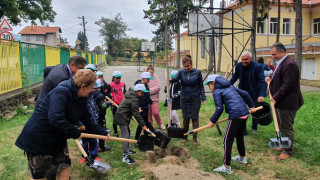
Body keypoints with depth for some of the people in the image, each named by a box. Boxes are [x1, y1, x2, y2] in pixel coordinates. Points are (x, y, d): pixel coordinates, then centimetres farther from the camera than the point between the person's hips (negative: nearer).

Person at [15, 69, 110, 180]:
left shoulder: (81, 99, 1)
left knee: (64, 167, 11)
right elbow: (55, 118, -38)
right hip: (38, 138, -8)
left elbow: (88, 121, 11)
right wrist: (76, 133, -27)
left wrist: (103, 134, 10)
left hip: (58, 138, 8)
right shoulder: (61, 92, -28)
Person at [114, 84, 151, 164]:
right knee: (125, 135, -13)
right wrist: (143, 125, -17)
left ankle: (127, 150, 30)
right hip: (122, 118, -11)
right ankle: (126, 156, -14)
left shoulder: (131, 95, 9)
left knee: (126, 134, 18)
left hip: (124, 116, 11)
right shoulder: (134, 100, -22)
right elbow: (136, 114, -22)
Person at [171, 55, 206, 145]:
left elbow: (201, 86, 2)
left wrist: (203, 98, -3)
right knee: (185, 118, 12)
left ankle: (195, 137, 17)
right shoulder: (181, 72, -2)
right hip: (184, 98, 2)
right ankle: (185, 136, 30)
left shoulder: (197, 72, -4)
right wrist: (171, 79, -45)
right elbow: (175, 79, -22)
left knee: (194, 118, 4)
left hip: (195, 99, -2)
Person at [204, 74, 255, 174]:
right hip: (245, 113, 9)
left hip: (236, 116, -9)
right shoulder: (230, 86, 20)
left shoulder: (216, 92, -3)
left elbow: (219, 109, -10)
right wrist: (251, 105, 33)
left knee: (227, 140, -2)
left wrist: (213, 121, 1)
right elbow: (245, 94, 22)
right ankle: (242, 158, 46)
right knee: (239, 136, 27)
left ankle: (226, 167, 2)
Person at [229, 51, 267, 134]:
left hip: (253, 92, -3)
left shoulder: (257, 67, -18)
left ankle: (254, 128, 33)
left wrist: (261, 95, -33)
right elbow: (235, 76, 11)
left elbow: (262, 81, -22)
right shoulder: (238, 65, -5)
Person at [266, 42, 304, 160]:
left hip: (287, 103, -10)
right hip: (280, 102, 10)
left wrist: (276, 98, -21)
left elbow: (287, 85, -25)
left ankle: (288, 151, 14)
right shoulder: (281, 63, 13)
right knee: (281, 126, 20)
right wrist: (270, 77, 9)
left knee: (286, 127, 1)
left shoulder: (289, 64, -21)